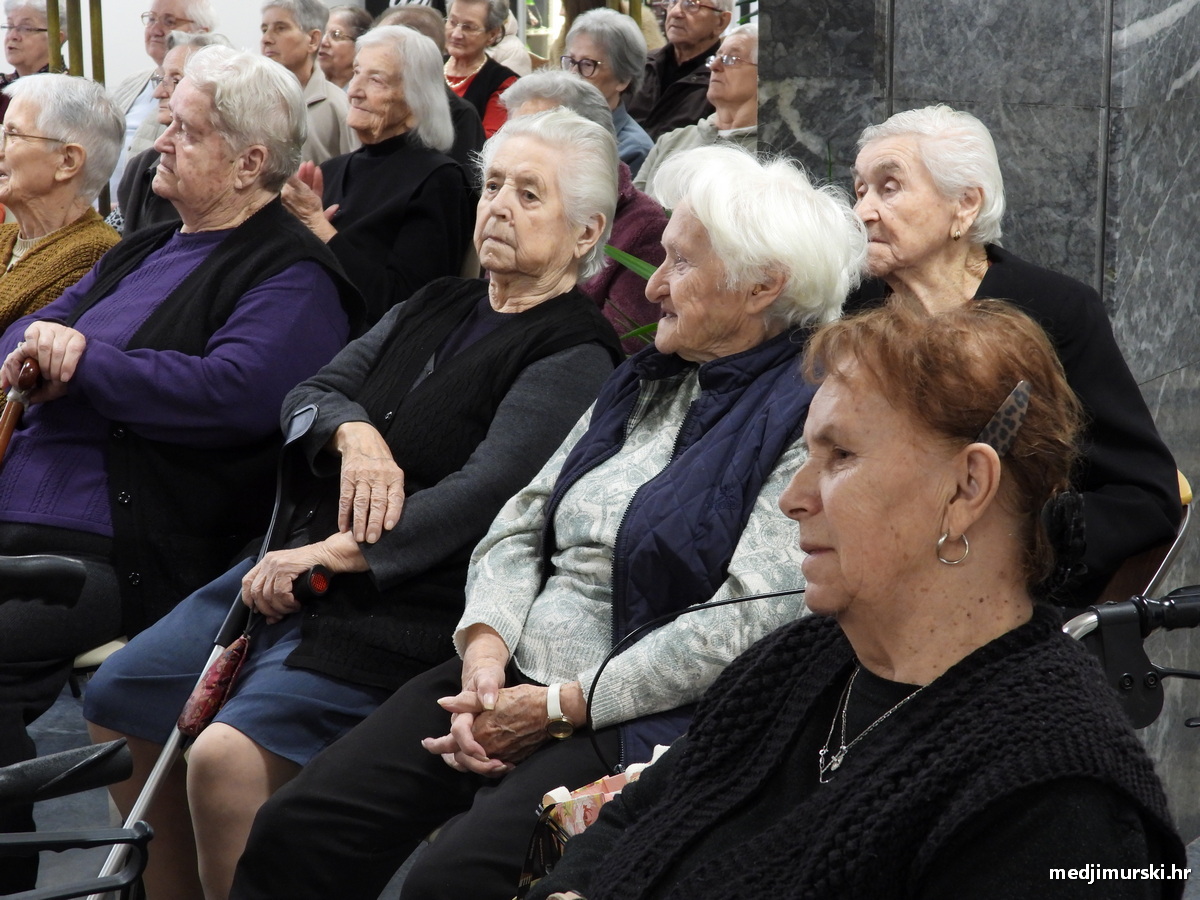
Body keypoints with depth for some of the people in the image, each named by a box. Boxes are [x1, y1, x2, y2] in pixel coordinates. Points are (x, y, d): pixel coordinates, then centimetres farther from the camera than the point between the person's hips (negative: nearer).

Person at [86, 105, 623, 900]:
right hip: (294, 563, 9)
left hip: (403, 606, -9)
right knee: (117, 701, 8)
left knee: (228, 758, -27)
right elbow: (308, 393, 12)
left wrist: (334, 555, -24)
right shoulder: (437, 307, 17)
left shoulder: (572, 353, -8)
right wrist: (355, 432, -12)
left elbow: (490, 490, -21)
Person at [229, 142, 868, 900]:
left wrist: (558, 708, -16)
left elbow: (747, 624, -18)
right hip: (510, 679, 8)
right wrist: (486, 645, -5)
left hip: (633, 722, -7)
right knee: (294, 834, -9)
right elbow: (522, 524, 15)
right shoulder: (643, 383, 16)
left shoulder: (807, 419, -10)